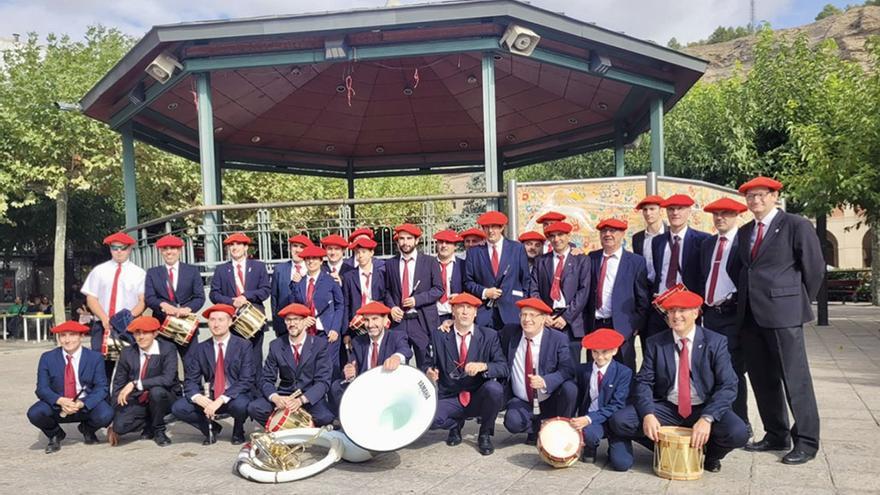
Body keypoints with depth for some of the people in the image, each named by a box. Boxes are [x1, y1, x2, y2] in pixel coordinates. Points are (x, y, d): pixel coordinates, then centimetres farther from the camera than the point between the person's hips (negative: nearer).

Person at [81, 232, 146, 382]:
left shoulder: (139, 273, 7)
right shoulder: (99, 271, 11)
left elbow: (143, 301, 2)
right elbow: (91, 299, 6)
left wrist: (130, 316, -16)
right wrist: (104, 319, -9)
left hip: (129, 327, -1)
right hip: (102, 326, 1)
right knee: (102, 365, -3)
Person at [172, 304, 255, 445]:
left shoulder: (243, 346, -7)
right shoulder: (201, 348, 4)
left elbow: (247, 380, -14)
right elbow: (190, 379, 1)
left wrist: (221, 399, -25)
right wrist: (197, 397, -22)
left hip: (234, 396, -3)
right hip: (208, 397, 3)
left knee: (241, 405, -36)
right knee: (178, 408, -18)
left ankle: (238, 432, 2)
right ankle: (211, 428, 9)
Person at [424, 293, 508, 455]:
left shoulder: (489, 336, -1)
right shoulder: (438, 336, 2)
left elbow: (503, 368, -8)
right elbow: (428, 364, 4)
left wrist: (483, 366, -29)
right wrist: (429, 372, -21)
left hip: (479, 398, 0)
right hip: (450, 398, 0)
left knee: (494, 388, -33)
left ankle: (485, 434, -2)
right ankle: (456, 424, 10)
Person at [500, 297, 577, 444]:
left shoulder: (558, 339, -10)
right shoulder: (509, 333, -3)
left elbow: (567, 370, -16)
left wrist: (544, 381, -34)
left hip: (550, 402, 0)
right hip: (521, 402, 1)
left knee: (570, 388, -29)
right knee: (513, 422, -29)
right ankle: (536, 428, 8)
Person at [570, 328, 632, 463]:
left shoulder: (624, 372, -4)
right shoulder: (583, 370, 5)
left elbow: (616, 405, -10)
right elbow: (579, 399, 9)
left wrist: (589, 419, -21)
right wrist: (580, 421, -10)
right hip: (587, 419, 1)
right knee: (588, 433, -33)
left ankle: (614, 443, 14)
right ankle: (590, 447, 3)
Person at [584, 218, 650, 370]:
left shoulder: (636, 261, 0)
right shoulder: (592, 258, 10)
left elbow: (643, 299, 0)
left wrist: (636, 325, -5)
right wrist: (586, 322, 4)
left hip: (621, 328, -3)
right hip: (594, 326, 3)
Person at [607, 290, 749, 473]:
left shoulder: (715, 342, -4)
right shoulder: (655, 343, 0)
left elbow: (728, 386, -11)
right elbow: (644, 382, -4)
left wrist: (707, 418, -26)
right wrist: (648, 414, -23)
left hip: (704, 409, 1)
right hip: (667, 409, 0)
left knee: (738, 433, -29)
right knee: (619, 421, -23)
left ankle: (710, 454, 4)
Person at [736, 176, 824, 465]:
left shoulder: (796, 226, -3)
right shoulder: (744, 232, 15)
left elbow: (815, 268, -2)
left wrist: (799, 302, 4)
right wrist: (745, 302, 10)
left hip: (783, 314, -6)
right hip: (750, 315, 7)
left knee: (795, 378, -2)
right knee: (762, 379, 12)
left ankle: (806, 442, 9)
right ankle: (776, 436, 24)